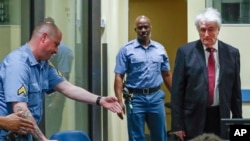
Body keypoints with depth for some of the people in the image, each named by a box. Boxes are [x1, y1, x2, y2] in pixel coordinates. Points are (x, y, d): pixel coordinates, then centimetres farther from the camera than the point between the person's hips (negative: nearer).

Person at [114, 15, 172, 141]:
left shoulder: (160, 49, 8)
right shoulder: (126, 50, -3)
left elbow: (167, 74, 14)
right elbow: (119, 77, -6)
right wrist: (120, 101, -15)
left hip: (156, 97, 3)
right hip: (135, 98, -3)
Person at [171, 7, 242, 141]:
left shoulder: (232, 53, 4)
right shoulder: (185, 51, -2)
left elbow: (235, 91, 8)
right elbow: (177, 90, -3)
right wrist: (177, 125, -6)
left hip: (220, 117, 2)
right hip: (193, 118, -2)